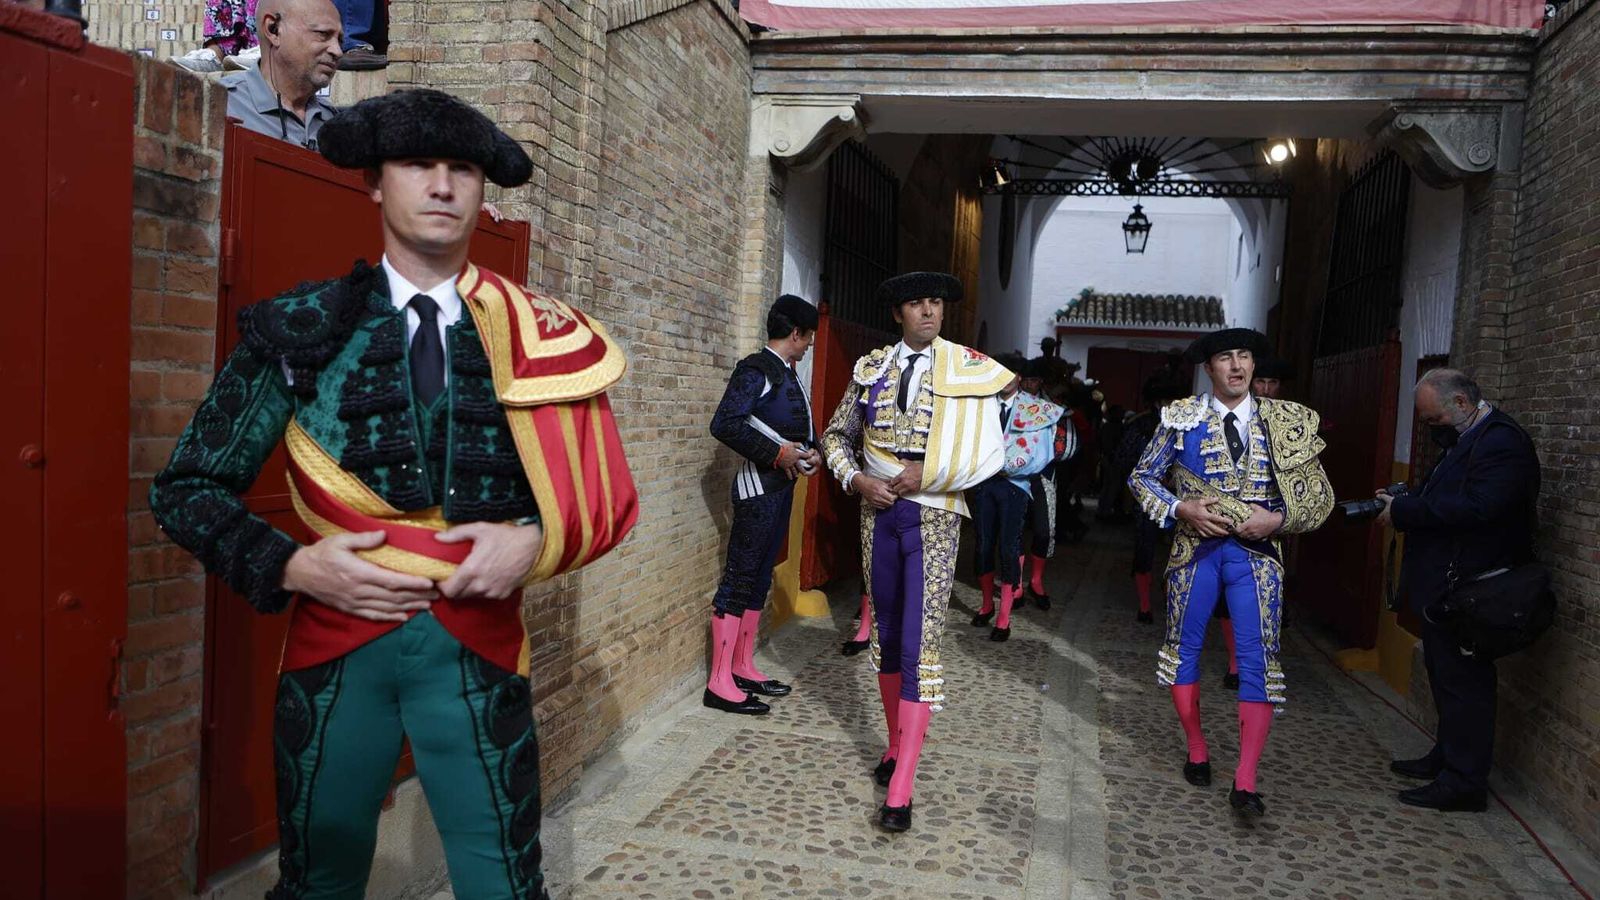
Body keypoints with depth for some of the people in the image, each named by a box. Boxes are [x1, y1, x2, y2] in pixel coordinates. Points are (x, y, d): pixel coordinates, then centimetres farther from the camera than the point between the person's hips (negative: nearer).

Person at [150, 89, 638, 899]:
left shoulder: (537, 337, -1)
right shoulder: (302, 329, -2)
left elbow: (604, 497, 5)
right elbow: (186, 488, 3)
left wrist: (536, 542, -14)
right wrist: (291, 566, -12)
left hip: (476, 647, 0)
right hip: (335, 643, 1)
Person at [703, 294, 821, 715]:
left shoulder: (787, 374, 15)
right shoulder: (756, 370, -12)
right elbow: (724, 424, -21)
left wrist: (811, 451, 2)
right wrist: (777, 454, -19)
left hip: (783, 484, 10)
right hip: (759, 485, -10)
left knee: (759, 578, 13)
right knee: (740, 577, -6)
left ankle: (744, 668, 23)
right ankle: (720, 683, -2)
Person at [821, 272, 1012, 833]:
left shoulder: (968, 370, -2)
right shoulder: (871, 367, 7)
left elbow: (989, 454, -5)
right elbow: (837, 436, 13)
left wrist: (926, 476, -14)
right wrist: (857, 479, -5)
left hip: (934, 518, -4)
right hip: (879, 512, 4)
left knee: (919, 644, -9)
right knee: (886, 634, 14)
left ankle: (900, 791, -8)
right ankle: (896, 745, 32)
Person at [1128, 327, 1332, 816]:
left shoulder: (1287, 423, 4)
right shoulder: (1182, 418, 2)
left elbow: (1320, 496, 8)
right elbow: (1143, 477, 6)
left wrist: (1277, 520, -10)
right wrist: (1183, 510, -10)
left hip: (1256, 551, 0)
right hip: (1196, 545, 1)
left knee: (1258, 658, -8)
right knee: (1185, 647, 8)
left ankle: (1245, 781, -4)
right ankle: (1197, 752, 27)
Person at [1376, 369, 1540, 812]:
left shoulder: (1502, 442, -17)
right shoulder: (1467, 439, 15)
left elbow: (1476, 508, -28)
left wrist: (1404, 512, -21)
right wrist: (1403, 502, 3)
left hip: (1468, 589, -10)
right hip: (1447, 585, 10)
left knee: (1463, 681, -3)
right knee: (1445, 674, 19)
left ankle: (1464, 783, 6)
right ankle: (1447, 757, 32)